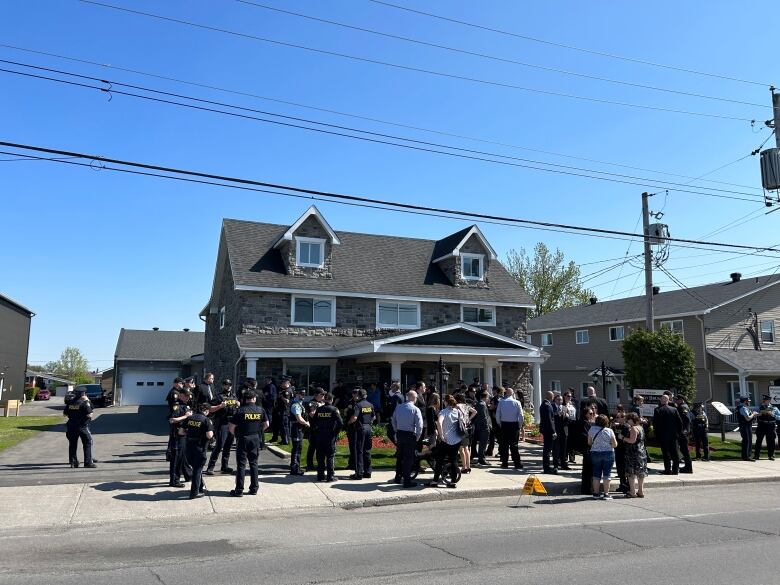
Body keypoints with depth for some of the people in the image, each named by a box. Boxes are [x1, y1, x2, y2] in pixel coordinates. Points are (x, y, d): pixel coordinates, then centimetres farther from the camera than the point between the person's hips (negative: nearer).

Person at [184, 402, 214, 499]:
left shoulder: (189, 418, 4)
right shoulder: (206, 420, -11)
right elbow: (209, 435, -18)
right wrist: (211, 427, -1)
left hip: (188, 446, 5)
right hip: (199, 447, -5)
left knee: (195, 467, 22)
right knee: (197, 469, 6)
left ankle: (201, 486, 35)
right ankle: (194, 492, 8)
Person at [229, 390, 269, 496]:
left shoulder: (241, 410, -12)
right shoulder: (260, 410, -1)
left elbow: (231, 426, -12)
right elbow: (267, 424, 8)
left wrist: (234, 434, 6)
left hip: (243, 439, -3)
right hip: (255, 439, 3)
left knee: (241, 465, 2)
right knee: (254, 463, 13)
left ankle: (239, 490, 4)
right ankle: (254, 488, 16)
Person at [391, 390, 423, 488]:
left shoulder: (398, 407, 3)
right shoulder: (415, 410, -14)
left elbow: (393, 421, 11)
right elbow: (419, 425, -16)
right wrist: (418, 436, -2)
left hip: (399, 434, 5)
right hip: (410, 435, -5)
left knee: (399, 457, 19)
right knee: (408, 458, 2)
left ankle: (398, 478, 31)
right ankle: (407, 481, 5)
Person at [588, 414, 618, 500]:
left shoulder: (592, 429, -4)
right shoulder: (609, 431, -10)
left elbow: (589, 442, 3)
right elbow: (615, 444, -7)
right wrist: (608, 445, 11)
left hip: (595, 453, 2)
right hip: (608, 453, -2)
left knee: (596, 474, 9)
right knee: (606, 474, 5)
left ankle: (596, 493, 12)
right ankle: (606, 494, 6)